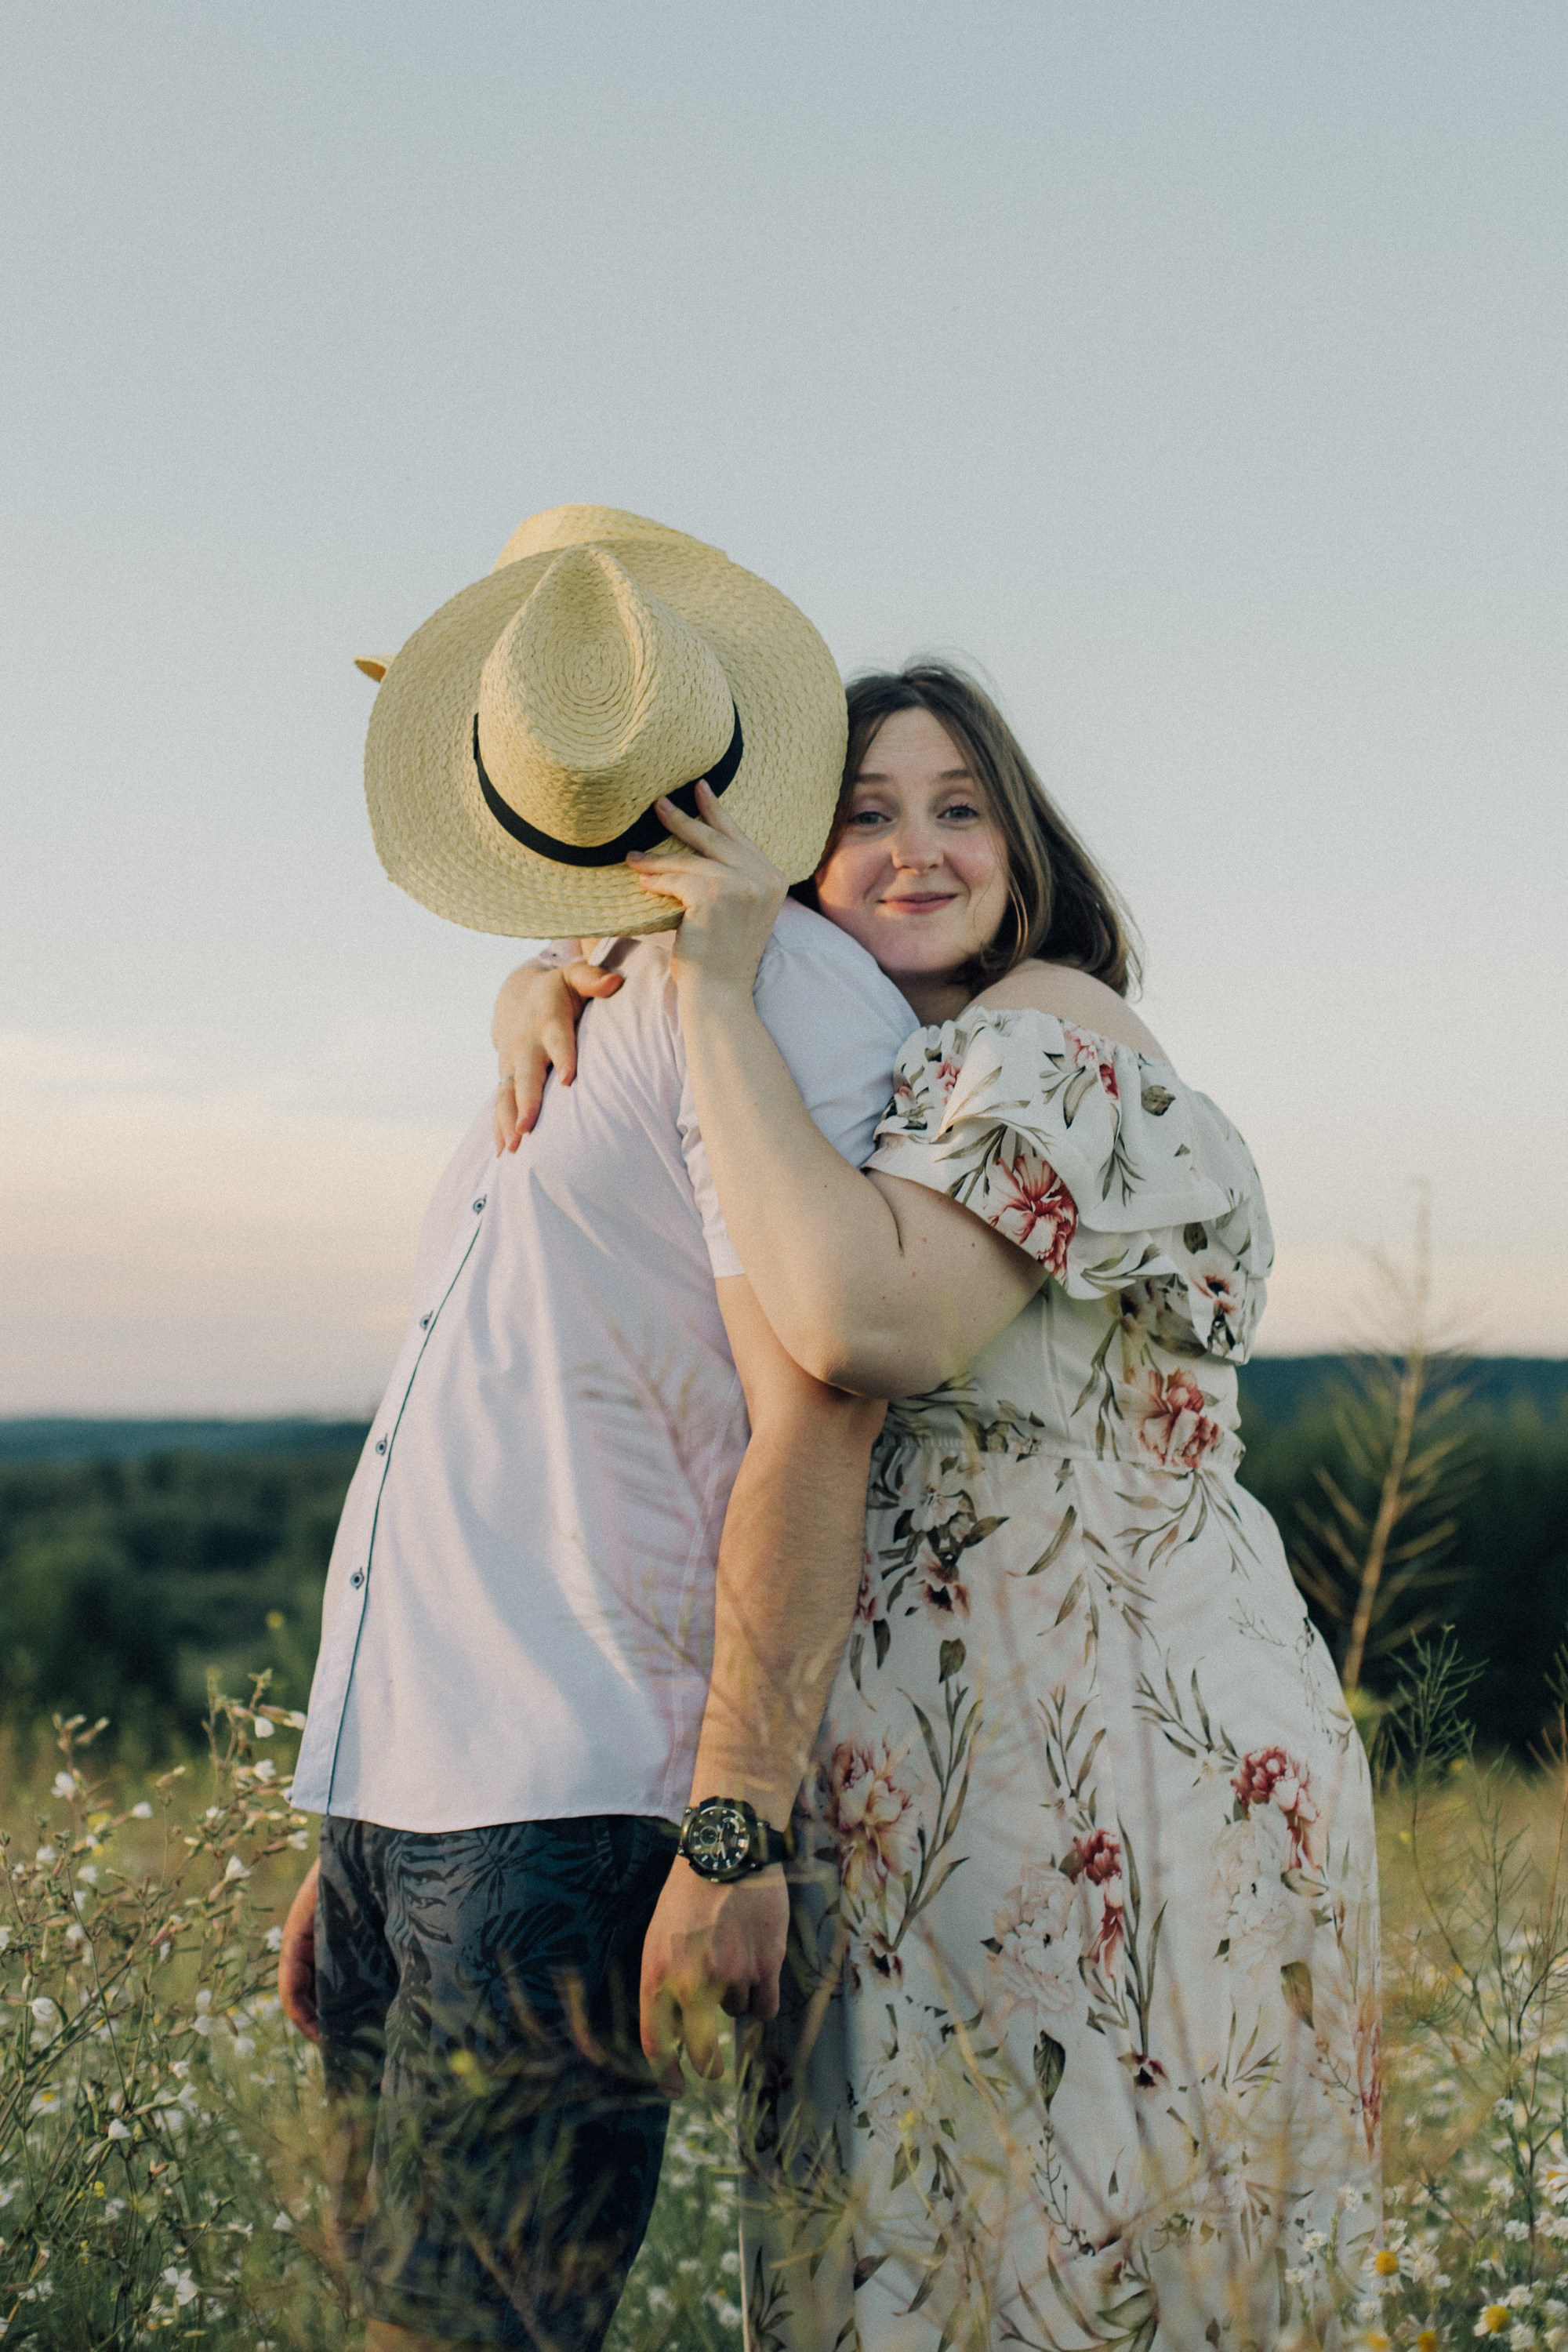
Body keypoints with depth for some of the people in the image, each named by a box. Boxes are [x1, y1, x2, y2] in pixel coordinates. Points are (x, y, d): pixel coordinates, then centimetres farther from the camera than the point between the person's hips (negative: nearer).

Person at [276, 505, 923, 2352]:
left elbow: (811, 1424, -15)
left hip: (567, 1818, -9)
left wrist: (735, 1832, -20)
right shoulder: (565, 1044, 22)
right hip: (406, 1804, 9)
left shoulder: (777, 987, -6)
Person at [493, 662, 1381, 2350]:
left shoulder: (1051, 1031, -13)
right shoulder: (849, 1068, 14)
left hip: (1112, 1757, -9)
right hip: (947, 1757, 9)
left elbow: (863, 1322, -30)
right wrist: (543, 987, 0)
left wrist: (718, 990, -22)